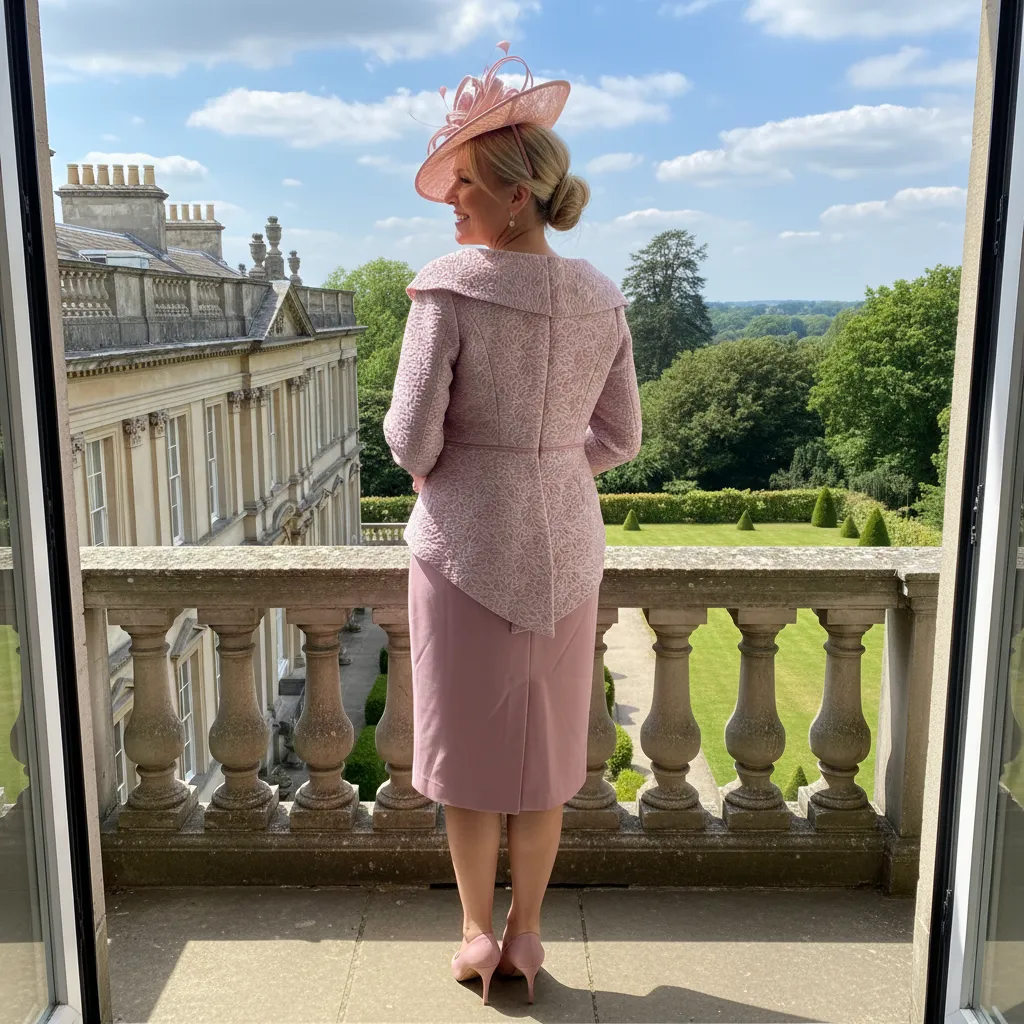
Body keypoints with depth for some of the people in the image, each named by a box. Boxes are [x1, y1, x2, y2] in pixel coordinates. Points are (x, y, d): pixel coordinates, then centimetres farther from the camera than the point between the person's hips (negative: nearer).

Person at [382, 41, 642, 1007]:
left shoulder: (449, 287, -15)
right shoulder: (600, 300, 0)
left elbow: (410, 439, -16)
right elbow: (619, 439, 6)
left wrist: (428, 460, 6)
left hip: (465, 542, -4)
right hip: (564, 545, 4)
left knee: (469, 747, 12)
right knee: (545, 748, 16)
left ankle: (477, 934, 29)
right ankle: (526, 934, 31)